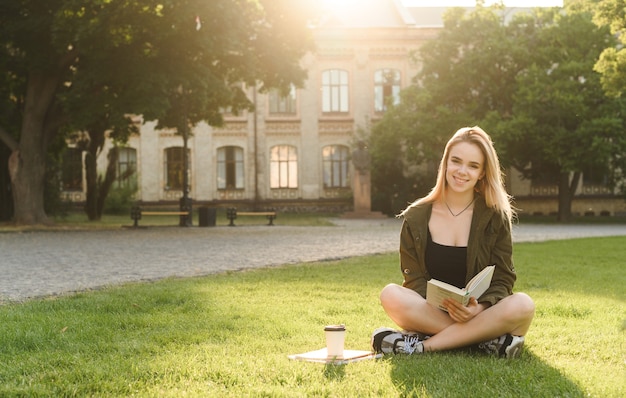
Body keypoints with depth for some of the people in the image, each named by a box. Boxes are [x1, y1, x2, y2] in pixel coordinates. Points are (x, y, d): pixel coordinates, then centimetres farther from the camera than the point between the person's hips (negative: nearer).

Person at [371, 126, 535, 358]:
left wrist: (480, 308, -24)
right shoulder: (416, 218, 2)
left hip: (479, 315, 0)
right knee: (391, 295, -30)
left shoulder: (495, 217, 1)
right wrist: (444, 307, -23)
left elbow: (502, 279, -1)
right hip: (430, 312, 0)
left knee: (522, 305, -31)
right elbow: (414, 279, -1)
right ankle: (488, 340, -27)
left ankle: (420, 345, -28)